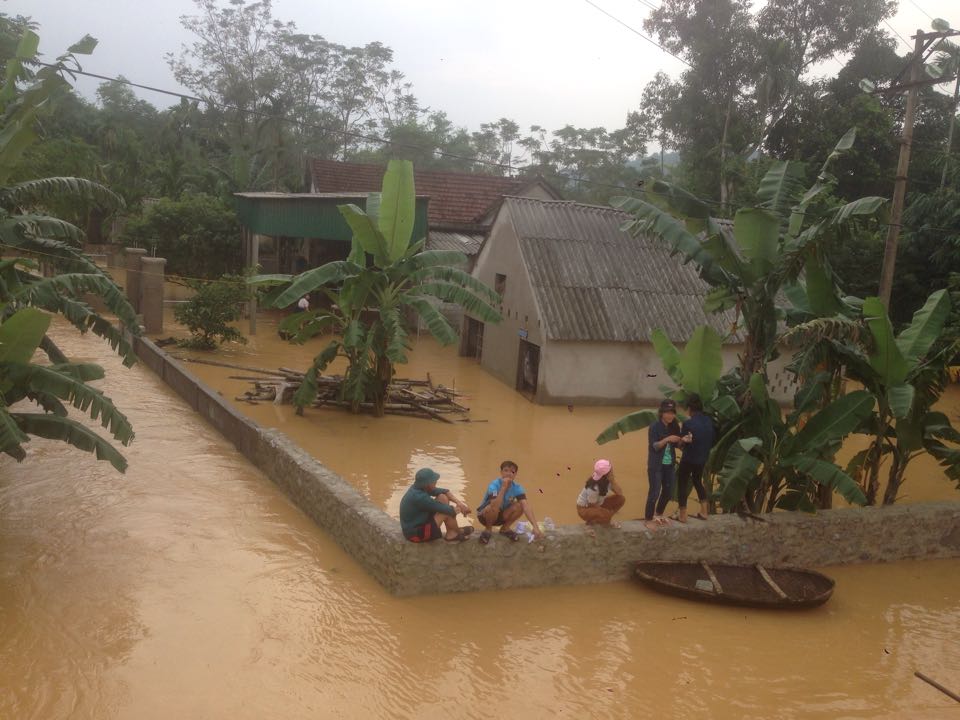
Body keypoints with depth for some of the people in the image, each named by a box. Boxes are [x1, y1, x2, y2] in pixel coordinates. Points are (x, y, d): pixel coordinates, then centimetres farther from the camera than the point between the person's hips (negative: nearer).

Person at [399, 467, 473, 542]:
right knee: (447, 512, -15)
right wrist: (460, 508, -4)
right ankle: (459, 532, 14)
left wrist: (458, 502, -8)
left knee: (443, 498, 0)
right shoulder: (419, 497, -31)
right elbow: (448, 510, -23)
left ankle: (451, 533, 5)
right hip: (416, 533, -10)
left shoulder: (418, 488, -5)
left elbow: (444, 491, 4)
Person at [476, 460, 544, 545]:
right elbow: (495, 506, -44)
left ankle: (505, 528, 2)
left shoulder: (517, 487, -17)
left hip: (501, 516, 4)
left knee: (520, 506, -22)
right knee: (493, 508, -38)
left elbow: (526, 506, -30)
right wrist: (503, 487, -43)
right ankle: (488, 530, -6)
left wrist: (535, 527, -42)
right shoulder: (494, 485, -28)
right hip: (485, 515, -4)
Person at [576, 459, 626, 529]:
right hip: (585, 509, -8)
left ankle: (606, 519, 6)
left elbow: (620, 493, -15)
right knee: (606, 515, -36)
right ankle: (591, 521, -4)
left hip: (598, 504, 8)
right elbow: (592, 505, -22)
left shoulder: (607, 480, -12)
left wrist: (613, 480, -30)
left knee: (620, 499, -9)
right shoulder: (594, 487, -34)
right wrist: (610, 512, -14)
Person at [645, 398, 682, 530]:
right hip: (656, 465, -6)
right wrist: (667, 439, -31)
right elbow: (653, 446, -18)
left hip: (669, 464, 6)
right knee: (654, 492, -4)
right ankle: (648, 519, 8)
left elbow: (677, 445, 7)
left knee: (668, 491, 14)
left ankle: (658, 514, 34)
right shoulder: (655, 427, -14)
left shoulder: (674, 427, 3)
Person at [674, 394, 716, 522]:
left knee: (682, 484, 7)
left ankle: (682, 515, 10)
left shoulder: (688, 424, -22)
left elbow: (681, 441, -12)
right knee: (697, 481, 25)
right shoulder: (709, 421, -4)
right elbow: (712, 440, 5)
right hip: (702, 459, 6)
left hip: (688, 459, -6)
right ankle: (704, 511, 27)